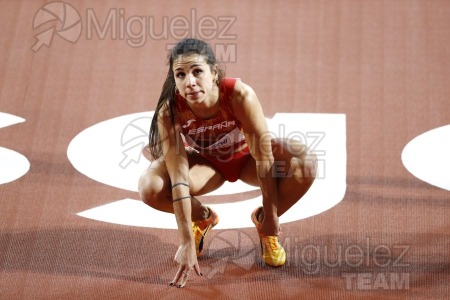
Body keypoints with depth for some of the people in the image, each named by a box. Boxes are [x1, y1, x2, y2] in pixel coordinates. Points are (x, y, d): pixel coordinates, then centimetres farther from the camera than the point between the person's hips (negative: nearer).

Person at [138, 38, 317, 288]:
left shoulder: (240, 95, -36)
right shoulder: (170, 112, -32)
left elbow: (264, 159, -27)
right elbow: (178, 179, -32)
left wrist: (271, 216, -21)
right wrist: (187, 244, -34)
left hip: (246, 156, -1)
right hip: (206, 162, 1)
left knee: (305, 163, -30)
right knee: (150, 188, -28)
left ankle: (264, 222, -1)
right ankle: (203, 218, 5)